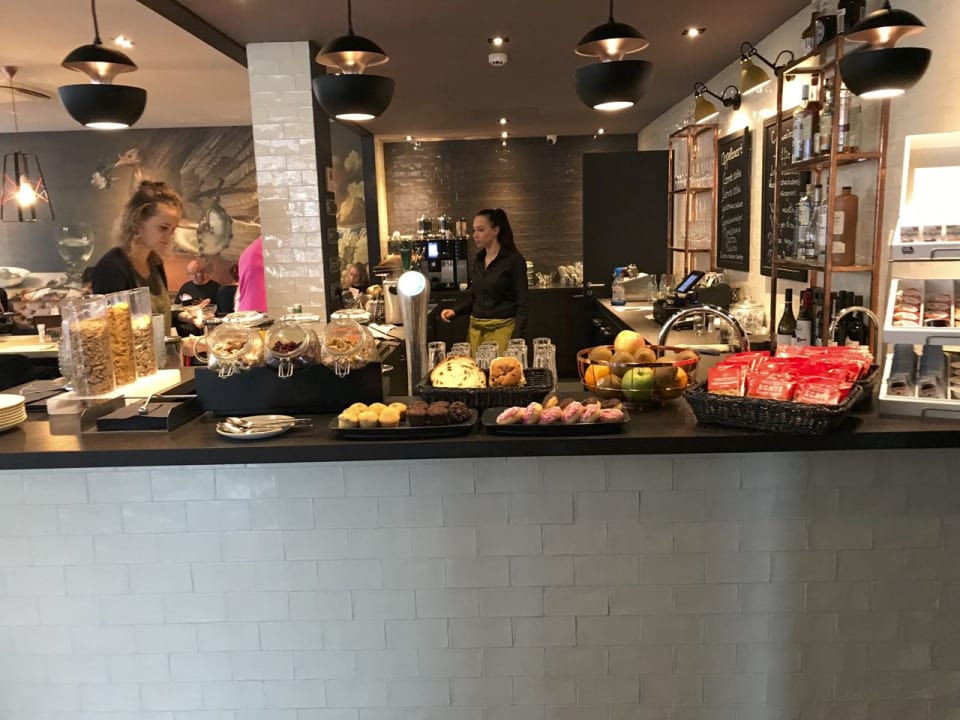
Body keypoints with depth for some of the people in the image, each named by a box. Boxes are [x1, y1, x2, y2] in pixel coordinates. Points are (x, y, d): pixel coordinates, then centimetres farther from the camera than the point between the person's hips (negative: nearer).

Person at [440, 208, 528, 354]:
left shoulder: (513, 260, -9)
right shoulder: (478, 260, 10)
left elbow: (522, 304, -10)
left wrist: (516, 339, -19)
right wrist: (454, 311, 2)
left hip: (502, 329, -6)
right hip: (475, 329, 6)